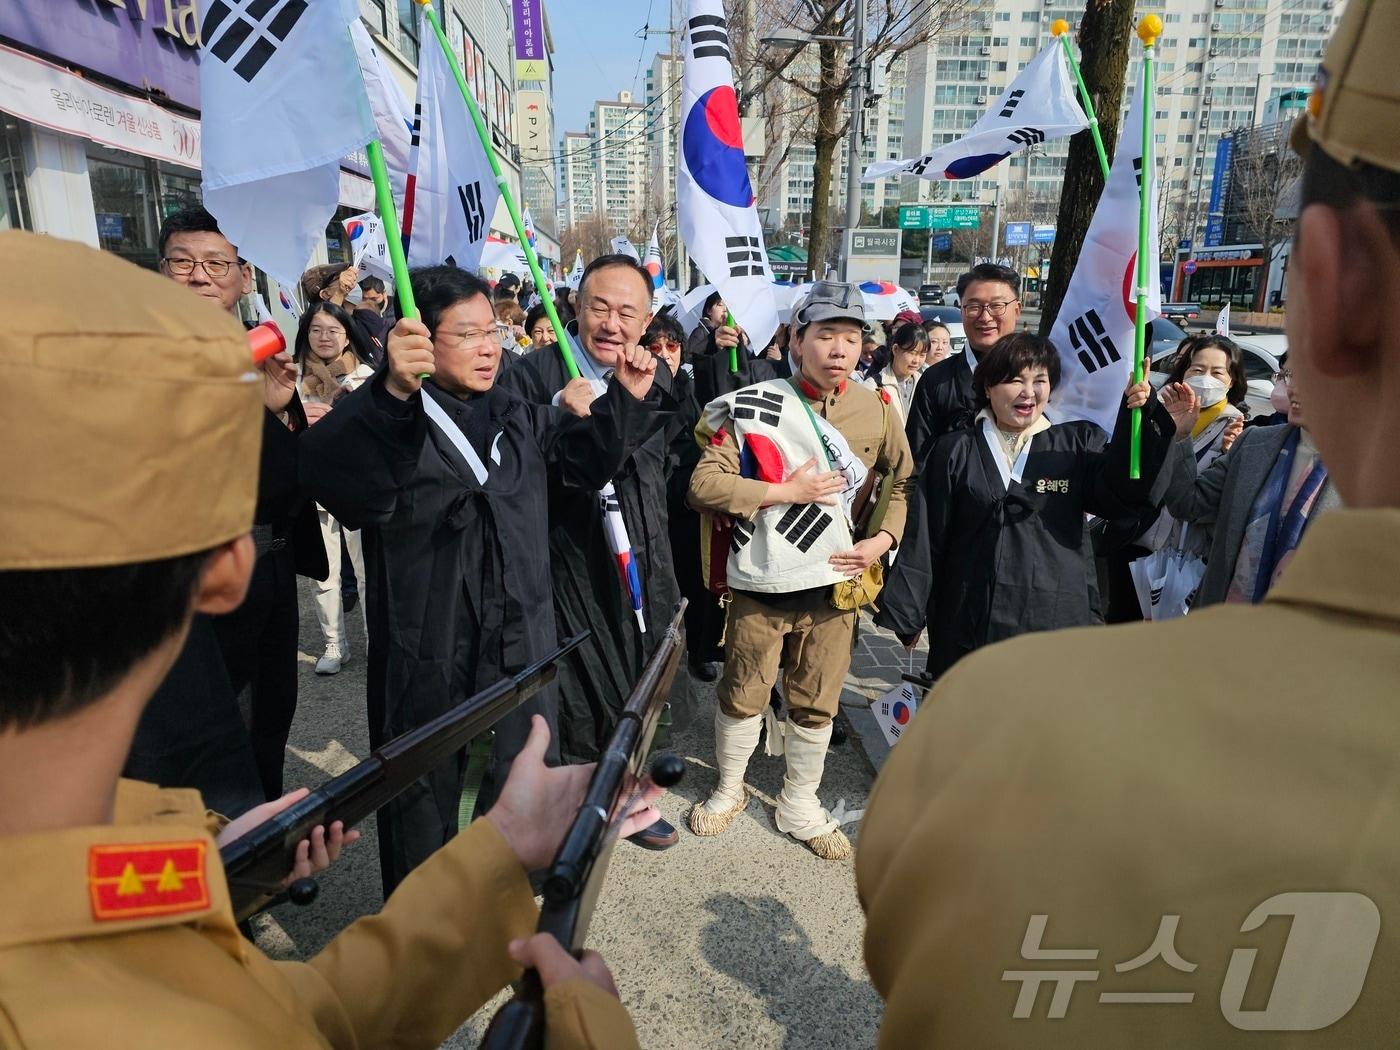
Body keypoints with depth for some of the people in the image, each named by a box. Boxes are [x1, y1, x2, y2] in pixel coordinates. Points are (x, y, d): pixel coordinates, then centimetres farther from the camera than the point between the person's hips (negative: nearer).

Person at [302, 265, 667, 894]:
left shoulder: (516, 415, 8)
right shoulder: (384, 417, -13)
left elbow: (581, 460, 18)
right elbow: (329, 471, -33)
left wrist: (626, 398, 4)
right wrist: (393, 393, -49)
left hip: (522, 635, 6)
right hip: (424, 647, -5)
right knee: (423, 787, 13)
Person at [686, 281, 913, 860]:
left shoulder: (875, 410, 2)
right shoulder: (752, 406, -9)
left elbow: (902, 481, 15)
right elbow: (704, 484, -13)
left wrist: (883, 539, -2)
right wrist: (787, 491, -18)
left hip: (836, 582, 3)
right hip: (761, 582, -2)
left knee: (816, 703, 15)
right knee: (743, 695, 13)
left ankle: (800, 807, 36)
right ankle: (729, 790, 38)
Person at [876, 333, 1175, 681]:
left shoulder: (1079, 443, 7)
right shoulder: (955, 451, 3)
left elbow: (1119, 498, -8)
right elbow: (925, 538, 2)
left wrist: (1139, 418, -19)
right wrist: (906, 615, 2)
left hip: (1057, 619, 1)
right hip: (970, 624, 0)